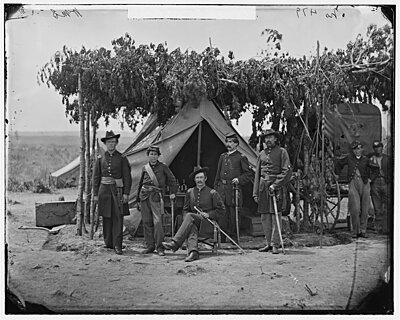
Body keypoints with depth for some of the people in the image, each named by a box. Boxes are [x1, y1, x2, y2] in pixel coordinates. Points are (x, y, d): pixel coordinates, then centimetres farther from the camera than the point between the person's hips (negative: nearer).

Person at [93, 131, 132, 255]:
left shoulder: (122, 158, 2)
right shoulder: (100, 159, 7)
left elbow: (127, 177, 0)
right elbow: (96, 177, 9)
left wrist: (126, 193, -8)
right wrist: (95, 194, 5)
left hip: (118, 190, -2)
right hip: (104, 190, 2)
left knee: (118, 218, -6)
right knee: (106, 218, 6)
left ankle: (117, 245, -6)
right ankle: (108, 243, 18)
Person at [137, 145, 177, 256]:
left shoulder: (163, 167, 4)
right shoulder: (145, 168, 12)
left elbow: (172, 180, 14)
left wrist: (172, 192, 9)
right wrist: (138, 200, 18)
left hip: (156, 196, -4)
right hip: (144, 196, 4)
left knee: (157, 221, -12)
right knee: (146, 222, 5)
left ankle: (159, 247, -7)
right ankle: (150, 246, 14)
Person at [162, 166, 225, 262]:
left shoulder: (212, 193, 5)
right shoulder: (190, 192, 16)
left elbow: (221, 209, 7)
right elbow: (185, 209, 20)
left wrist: (209, 214, -6)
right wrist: (186, 218, -1)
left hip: (207, 223, -2)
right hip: (193, 222, 3)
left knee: (190, 216, -31)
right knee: (192, 227, -35)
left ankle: (175, 243, -40)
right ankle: (193, 252, -55)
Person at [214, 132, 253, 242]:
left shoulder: (241, 157, 0)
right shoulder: (223, 156, 15)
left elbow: (249, 174, 1)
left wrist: (239, 179, -13)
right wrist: (215, 188, 14)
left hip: (234, 189, -4)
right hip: (222, 189, 4)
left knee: (233, 216, 0)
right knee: (221, 215, 3)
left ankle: (234, 240, 9)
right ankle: (220, 240, 8)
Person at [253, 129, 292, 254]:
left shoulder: (281, 152, 3)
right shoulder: (261, 154, 17)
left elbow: (287, 172, -5)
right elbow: (257, 173, 17)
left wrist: (275, 185, -13)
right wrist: (255, 193, 11)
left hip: (277, 186, -5)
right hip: (263, 186, 5)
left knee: (276, 215, -8)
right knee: (265, 216, 5)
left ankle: (275, 244, -6)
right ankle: (269, 243, 14)